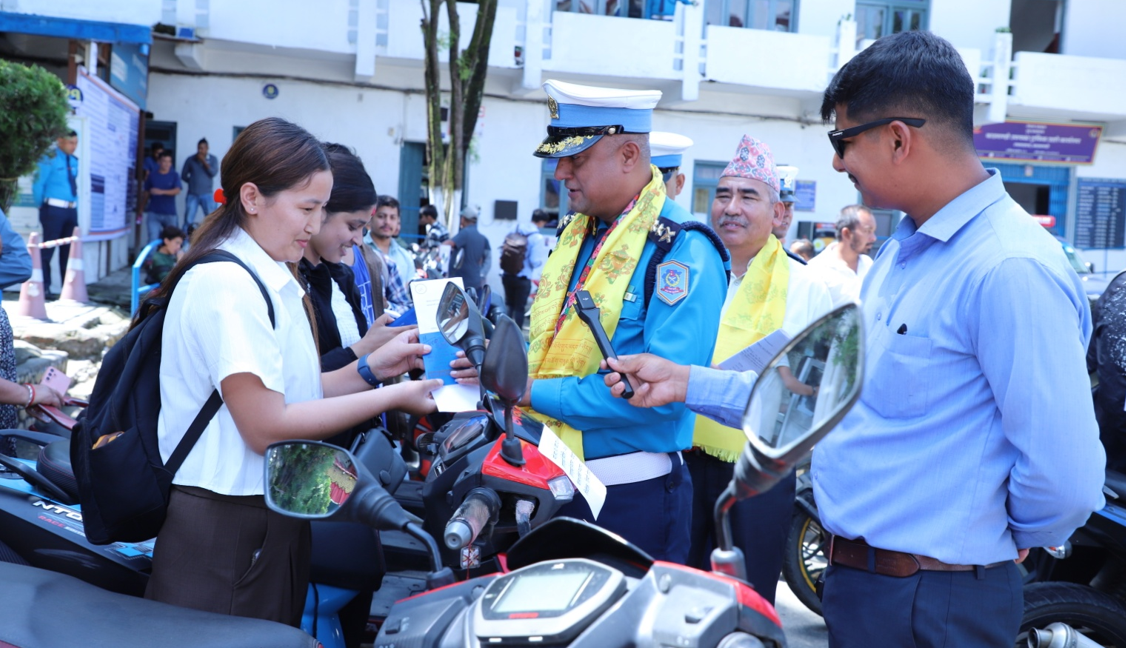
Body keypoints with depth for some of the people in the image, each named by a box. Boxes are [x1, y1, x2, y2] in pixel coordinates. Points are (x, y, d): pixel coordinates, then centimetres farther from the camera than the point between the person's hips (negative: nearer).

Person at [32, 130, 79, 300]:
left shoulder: (74, 161, 12)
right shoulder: (49, 158, -8)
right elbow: (37, 185, -8)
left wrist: (74, 204, 12)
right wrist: (42, 206, -1)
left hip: (71, 209, 7)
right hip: (54, 209, -7)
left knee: (69, 250, 10)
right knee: (48, 249, -4)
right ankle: (44, 288, 0)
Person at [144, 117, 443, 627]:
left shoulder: (273, 277, 12)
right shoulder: (225, 284, -18)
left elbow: (292, 394, 9)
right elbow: (266, 426, -22)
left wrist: (370, 369, -3)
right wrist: (391, 398, -18)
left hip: (276, 520, 9)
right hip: (225, 530, -9)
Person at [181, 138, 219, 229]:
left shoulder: (212, 159, 4)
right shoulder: (190, 160, 3)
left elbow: (214, 172, -10)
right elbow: (183, 175, 9)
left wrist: (204, 162, -14)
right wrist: (192, 181, 0)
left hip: (207, 195, 0)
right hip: (192, 195, 0)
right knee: (188, 220, -2)